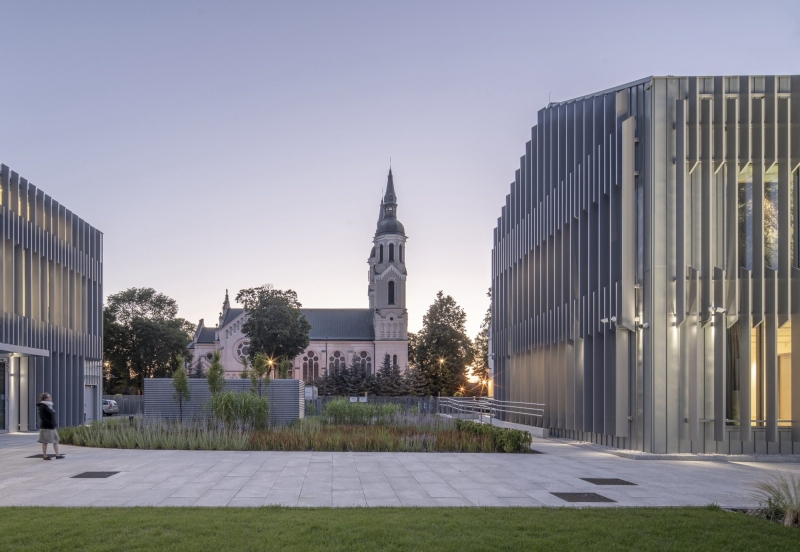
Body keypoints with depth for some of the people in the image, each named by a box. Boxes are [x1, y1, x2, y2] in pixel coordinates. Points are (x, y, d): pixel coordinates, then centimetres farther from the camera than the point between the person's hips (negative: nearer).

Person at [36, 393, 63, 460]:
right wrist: (49, 424, -23)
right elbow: (42, 417, -19)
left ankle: (57, 455, 4)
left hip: (52, 427, 9)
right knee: (45, 442, 0)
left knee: (56, 440, 4)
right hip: (46, 427, -9)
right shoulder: (42, 407, -12)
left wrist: (55, 424, 10)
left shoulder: (49, 406, 15)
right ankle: (45, 456, 7)